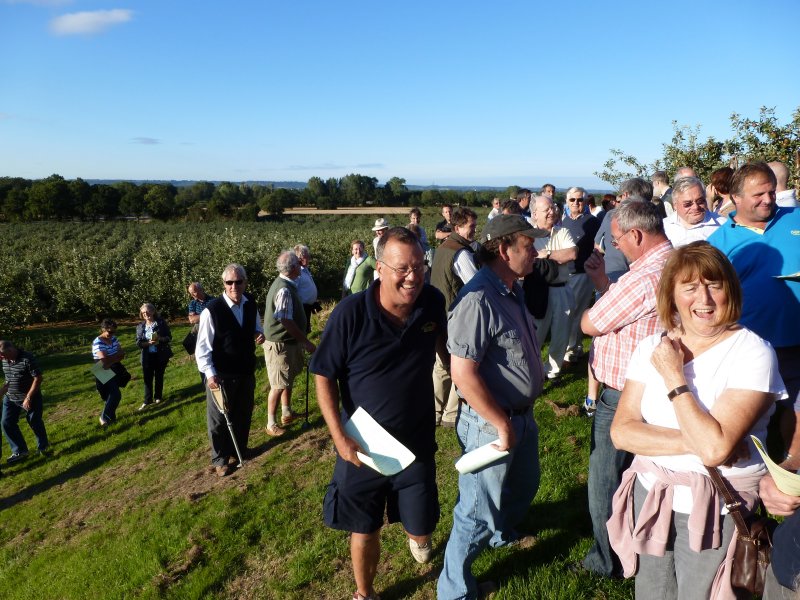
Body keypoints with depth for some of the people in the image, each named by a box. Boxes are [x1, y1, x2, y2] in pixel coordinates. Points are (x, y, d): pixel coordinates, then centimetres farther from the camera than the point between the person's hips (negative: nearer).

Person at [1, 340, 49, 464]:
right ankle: (20, 451, 17)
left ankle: (43, 447, 28)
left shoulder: (27, 359, -22)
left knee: (35, 423, 6)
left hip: (30, 399, -7)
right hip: (10, 399, 7)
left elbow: (38, 378, -22)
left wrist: (28, 398, -22)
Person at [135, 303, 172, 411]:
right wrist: (148, 343, -21)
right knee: (147, 378, 2)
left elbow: (169, 337, -4)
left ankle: (158, 397, 27)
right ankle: (147, 400, 11)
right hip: (147, 355, 1)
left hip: (161, 355, -1)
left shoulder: (161, 323, -4)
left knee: (159, 376, 11)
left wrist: (160, 339, -24)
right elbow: (138, 342, -2)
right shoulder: (140, 326, 2)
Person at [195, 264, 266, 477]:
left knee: (243, 414, 20)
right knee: (219, 419, 11)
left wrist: (259, 333, -8)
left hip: (246, 371, 6)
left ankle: (239, 450, 42)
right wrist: (210, 374, -24)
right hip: (221, 375, -5)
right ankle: (220, 459, 31)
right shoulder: (212, 310, -22)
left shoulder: (250, 303, -3)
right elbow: (203, 347, -17)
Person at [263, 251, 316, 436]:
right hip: (280, 345, -10)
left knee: (288, 379, 22)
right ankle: (271, 424, 12)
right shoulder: (284, 290, -26)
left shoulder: (287, 284, 5)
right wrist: (307, 343, -22)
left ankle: (287, 413, 37)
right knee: (278, 385, 0)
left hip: (288, 342, 10)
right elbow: (287, 322, -28)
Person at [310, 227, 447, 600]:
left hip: (417, 443, 3)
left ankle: (415, 535, 55)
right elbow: (324, 376, -12)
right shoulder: (351, 313, -22)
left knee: (421, 531, 16)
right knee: (364, 530, 15)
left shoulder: (433, 302, -12)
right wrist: (339, 436, -18)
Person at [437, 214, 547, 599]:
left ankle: (502, 532, 60)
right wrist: (502, 425, -21)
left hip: (522, 415, 10)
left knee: (524, 485, 31)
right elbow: (463, 373, -30)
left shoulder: (513, 290, 4)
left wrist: (520, 417, 14)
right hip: (490, 424, -9)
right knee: (479, 512, 7)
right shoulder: (478, 300, -27)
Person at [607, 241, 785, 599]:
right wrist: (694, 442, -21)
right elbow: (621, 432, -10)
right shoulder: (652, 348, -2)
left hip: (715, 512, -4)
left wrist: (673, 376, -20)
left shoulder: (752, 352, -16)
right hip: (650, 498, 4)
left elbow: (714, 448, -27)